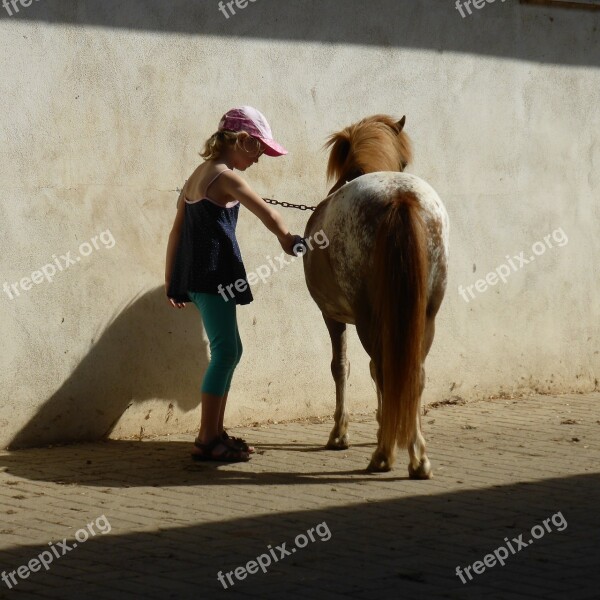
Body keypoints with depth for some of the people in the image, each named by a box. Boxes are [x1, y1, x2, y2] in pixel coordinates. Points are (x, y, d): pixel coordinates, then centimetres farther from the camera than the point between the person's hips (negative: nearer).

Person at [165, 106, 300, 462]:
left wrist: (171, 279, 21)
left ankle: (214, 433, 18)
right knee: (227, 350, -7)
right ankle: (207, 440, -7)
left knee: (228, 351, 14)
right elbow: (267, 214, -15)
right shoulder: (226, 177, -11)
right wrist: (288, 239, 2)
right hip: (215, 274, -10)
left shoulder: (198, 175, 17)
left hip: (195, 272, 10)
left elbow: (177, 229, 18)